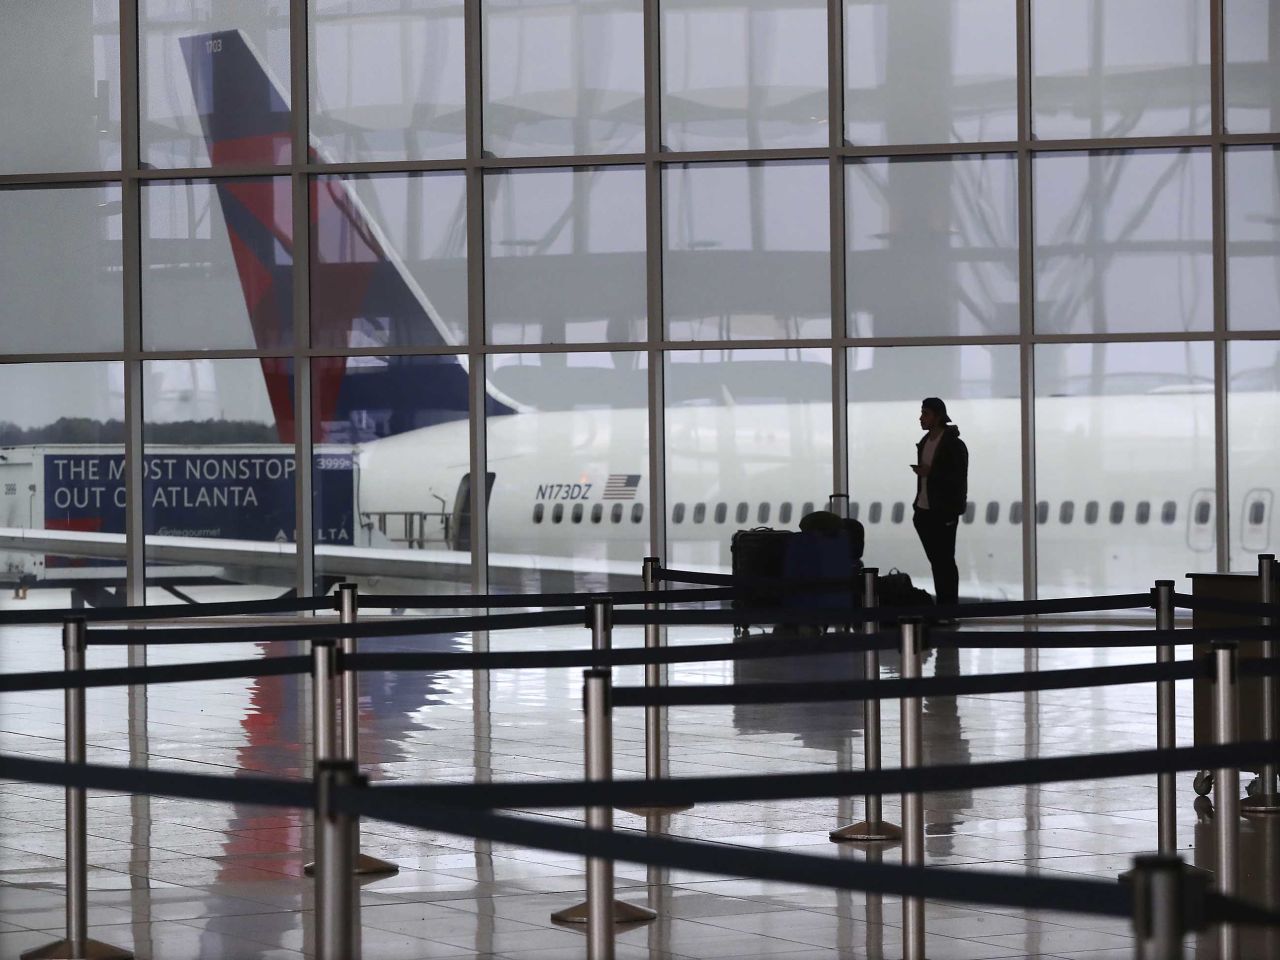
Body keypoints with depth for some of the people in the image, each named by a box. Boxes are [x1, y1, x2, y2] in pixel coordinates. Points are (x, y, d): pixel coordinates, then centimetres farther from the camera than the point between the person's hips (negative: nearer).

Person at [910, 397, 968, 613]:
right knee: (936, 562, 8)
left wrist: (930, 472, -21)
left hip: (943, 513, -7)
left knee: (945, 561, -6)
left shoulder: (954, 445, -9)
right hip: (924, 512, 7)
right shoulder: (924, 443, 14)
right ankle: (941, 609, 10)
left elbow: (958, 479, -13)